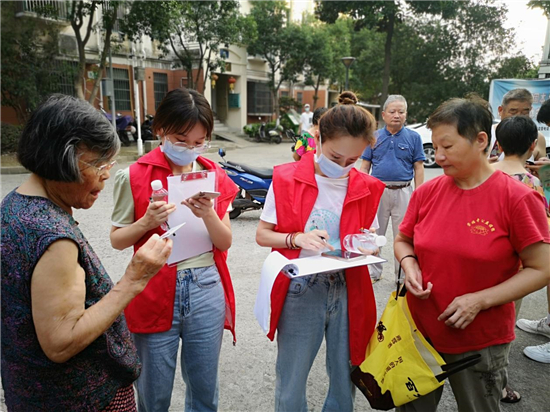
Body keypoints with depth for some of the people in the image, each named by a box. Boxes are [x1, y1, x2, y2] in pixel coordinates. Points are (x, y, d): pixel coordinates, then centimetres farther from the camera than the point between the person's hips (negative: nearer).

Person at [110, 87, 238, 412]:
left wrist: (209, 215, -19)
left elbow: (225, 243, 1)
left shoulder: (215, 177, 3)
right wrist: (147, 222, -19)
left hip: (207, 291, 3)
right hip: (155, 293, -2)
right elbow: (117, 240, 0)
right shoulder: (134, 177, -6)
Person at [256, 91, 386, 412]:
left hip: (349, 293, 3)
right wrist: (298, 238, -21)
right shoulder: (287, 179, -7)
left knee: (345, 384, 18)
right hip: (300, 292, -2)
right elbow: (262, 234, -3)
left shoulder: (367, 189, 0)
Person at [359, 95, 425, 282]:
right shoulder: (374, 137, 6)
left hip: (403, 193, -1)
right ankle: (373, 272, 25)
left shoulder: (414, 137, 3)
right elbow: (365, 166, 7)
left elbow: (418, 168, 1)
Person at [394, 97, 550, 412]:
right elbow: (403, 241, 9)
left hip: (482, 343, -3)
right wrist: (409, 265, -12)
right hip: (420, 332, 3)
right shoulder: (427, 192, -4)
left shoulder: (518, 198, -14)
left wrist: (480, 300, -19)